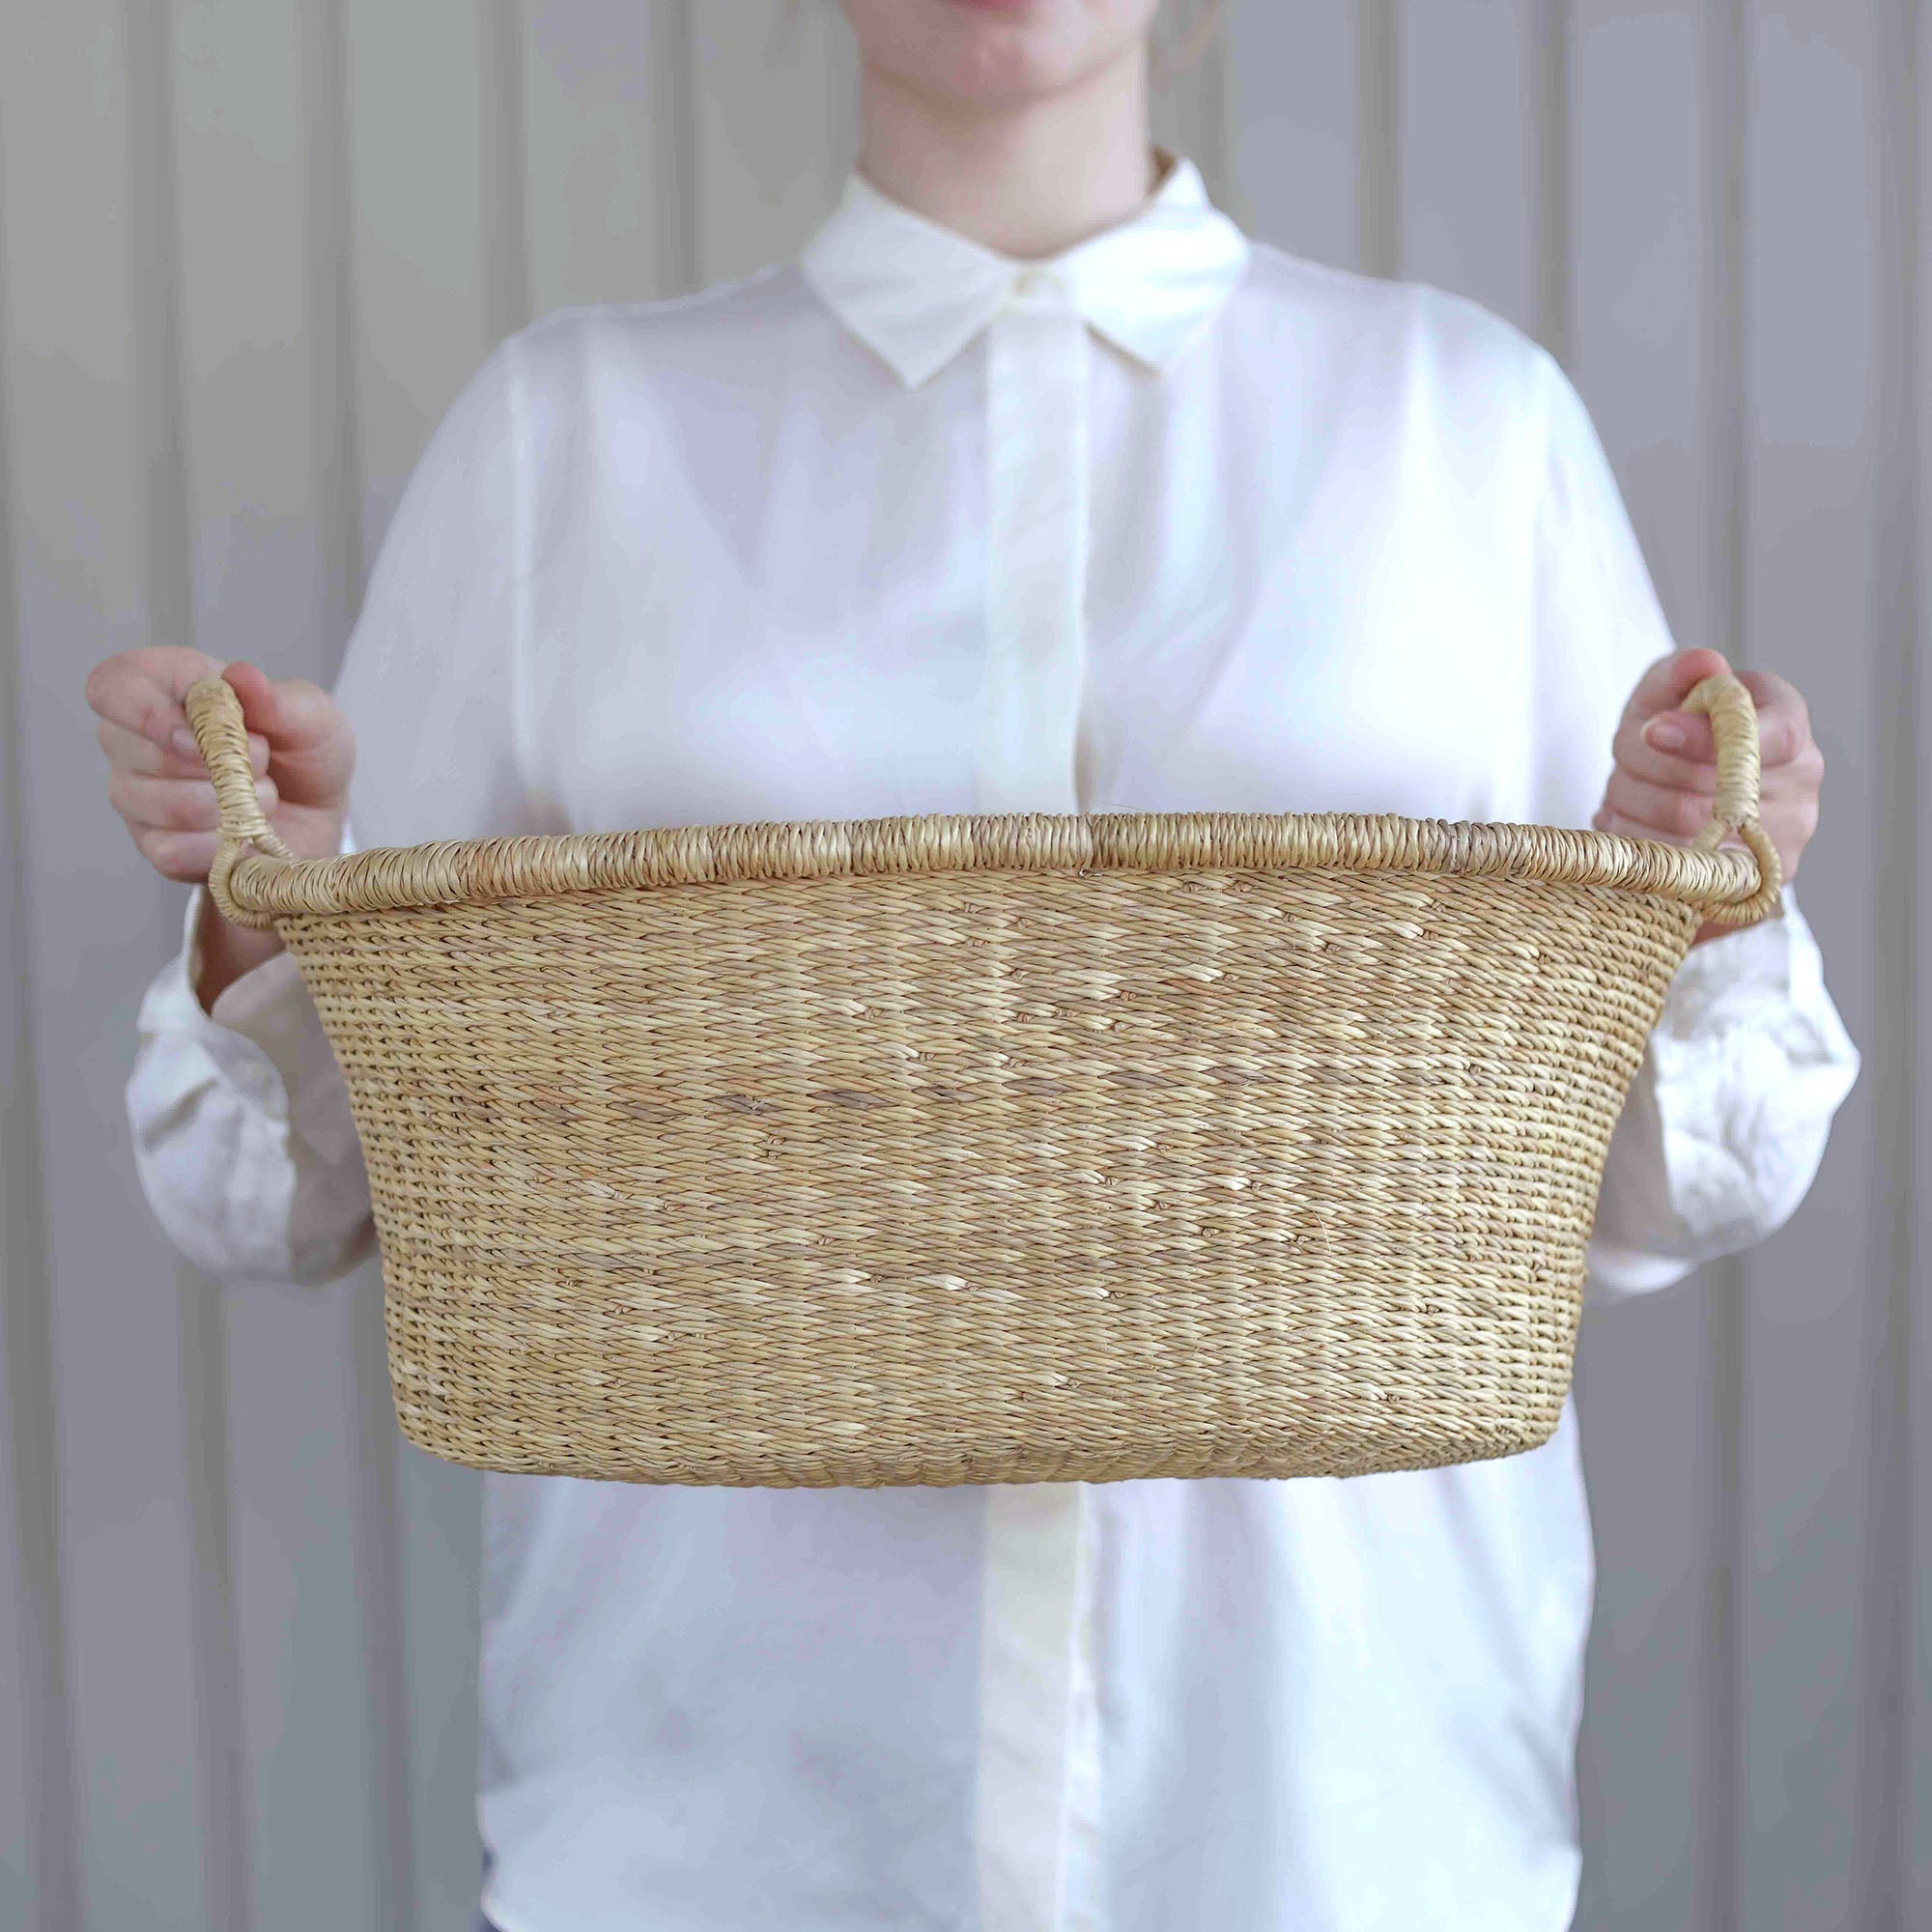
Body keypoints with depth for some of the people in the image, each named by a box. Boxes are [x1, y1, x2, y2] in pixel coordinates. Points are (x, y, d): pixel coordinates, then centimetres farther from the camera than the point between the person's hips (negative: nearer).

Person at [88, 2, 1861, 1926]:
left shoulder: (1471, 413, 4)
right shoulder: (565, 426, 4)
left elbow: (1623, 1183, 7)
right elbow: (326, 1169, 4)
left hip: (1329, 1752, 1)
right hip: (730, 1760, 0)